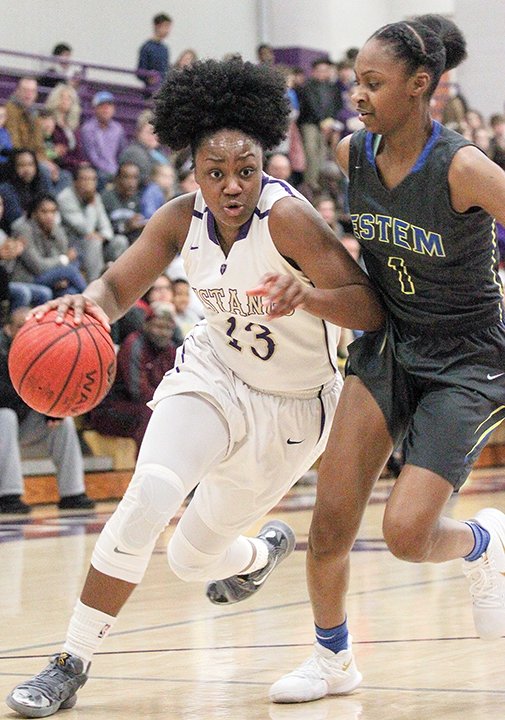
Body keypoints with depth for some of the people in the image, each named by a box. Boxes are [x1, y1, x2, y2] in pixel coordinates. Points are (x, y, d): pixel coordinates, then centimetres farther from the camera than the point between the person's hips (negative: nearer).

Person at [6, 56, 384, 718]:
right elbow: (118, 286, -7)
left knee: (192, 559, 7)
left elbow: (372, 309, -27)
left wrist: (305, 295, -48)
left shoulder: (286, 216, -27)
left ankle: (261, 551, 46)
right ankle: (72, 664, -14)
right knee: (149, 494, -25)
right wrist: (87, 305, -32)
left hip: (292, 404, -3)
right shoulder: (183, 218, -12)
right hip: (214, 372, 3)